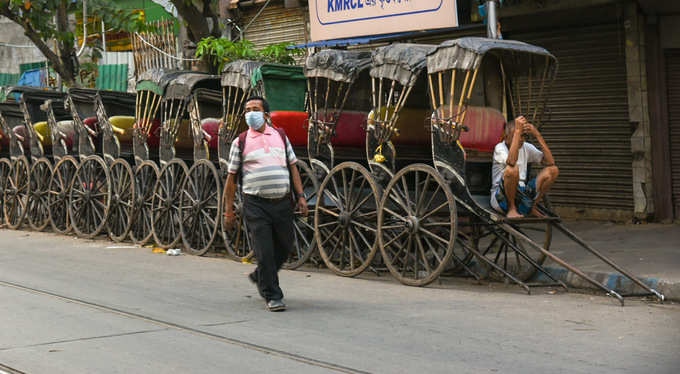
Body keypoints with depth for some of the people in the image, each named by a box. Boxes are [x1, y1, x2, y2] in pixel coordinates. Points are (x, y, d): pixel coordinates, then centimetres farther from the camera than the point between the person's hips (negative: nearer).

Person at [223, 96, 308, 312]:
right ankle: (272, 296, 4)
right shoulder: (241, 142, 4)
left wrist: (300, 196, 5)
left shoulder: (281, 137, 12)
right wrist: (228, 210, 2)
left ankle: (260, 277, 35)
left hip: (282, 202, 3)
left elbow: (292, 167, 15)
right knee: (264, 251, -6)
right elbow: (232, 177, 5)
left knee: (285, 245, 11)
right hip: (256, 204, -3)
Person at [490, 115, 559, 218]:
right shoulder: (500, 148, -10)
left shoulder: (526, 147, 7)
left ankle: (531, 207, 5)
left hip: (521, 194, 6)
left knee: (553, 170, -4)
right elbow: (511, 162, -34)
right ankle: (511, 209, -16)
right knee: (512, 169, -35)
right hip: (501, 198, -6)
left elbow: (550, 162, -4)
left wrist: (537, 135, -11)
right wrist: (517, 130, -31)